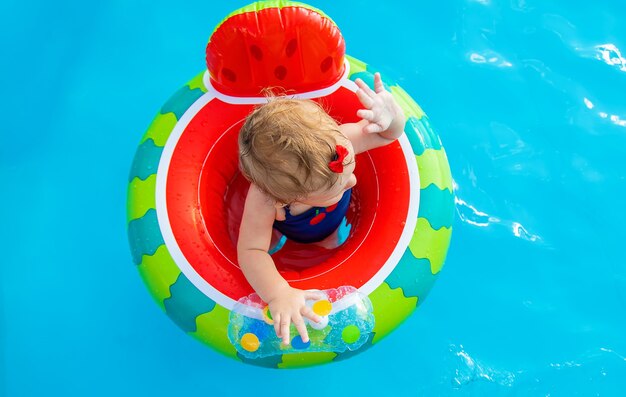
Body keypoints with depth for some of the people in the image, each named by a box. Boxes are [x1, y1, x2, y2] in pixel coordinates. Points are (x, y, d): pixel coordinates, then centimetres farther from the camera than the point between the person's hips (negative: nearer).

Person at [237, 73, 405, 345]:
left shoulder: (334, 141, -48)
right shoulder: (263, 202, -53)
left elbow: (389, 134, -34)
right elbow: (251, 251, -46)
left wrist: (391, 114, -60)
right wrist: (278, 294, -63)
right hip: (286, 231, -2)